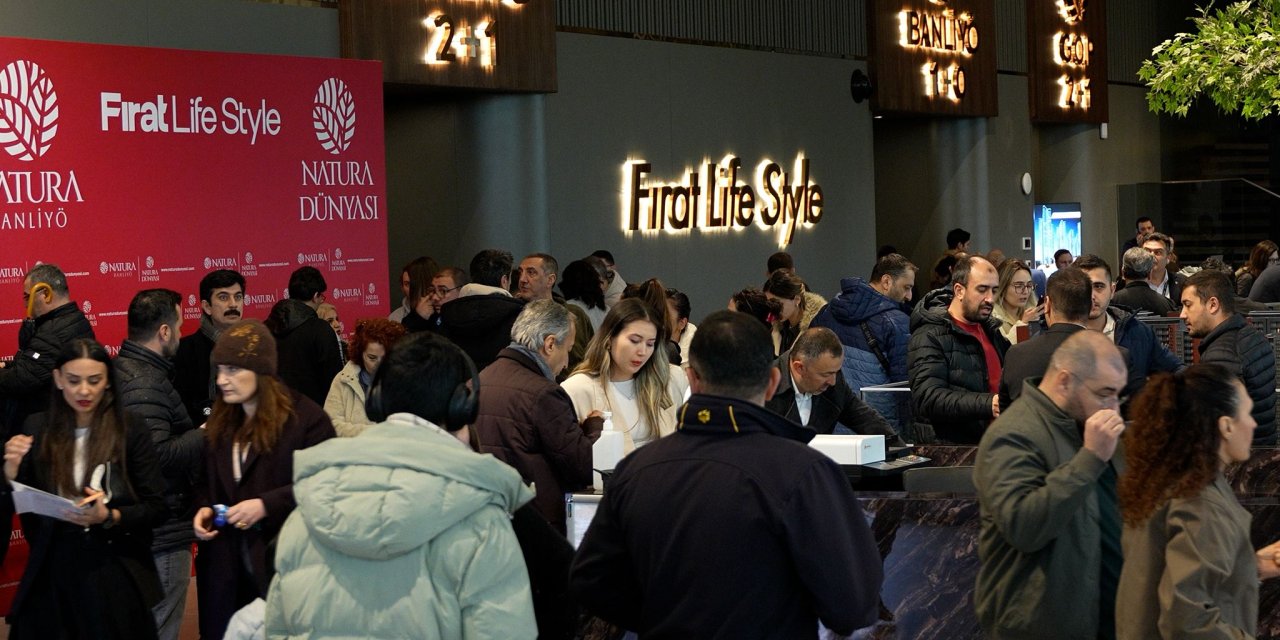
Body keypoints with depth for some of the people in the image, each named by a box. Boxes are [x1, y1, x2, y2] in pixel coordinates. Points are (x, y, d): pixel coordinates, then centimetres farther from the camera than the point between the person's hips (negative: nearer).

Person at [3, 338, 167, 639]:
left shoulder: (130, 430, -5)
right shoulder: (36, 429, 1)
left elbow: (156, 508, -5)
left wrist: (109, 517, -21)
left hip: (115, 574, -1)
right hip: (51, 573, 2)